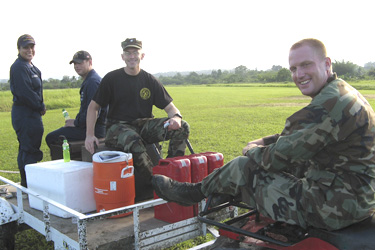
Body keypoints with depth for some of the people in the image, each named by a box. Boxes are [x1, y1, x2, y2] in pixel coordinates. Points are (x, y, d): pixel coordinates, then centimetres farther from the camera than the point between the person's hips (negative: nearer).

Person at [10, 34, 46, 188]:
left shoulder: (30, 67, 18)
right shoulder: (19, 67, -13)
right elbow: (24, 92, -21)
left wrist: (40, 106, 9)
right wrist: (40, 106, -11)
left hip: (31, 113, 11)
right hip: (24, 114, -11)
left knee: (25, 149, 17)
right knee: (30, 150, -8)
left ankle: (26, 185, 27)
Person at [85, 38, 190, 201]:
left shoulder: (150, 81, 7)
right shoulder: (112, 78, 1)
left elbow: (170, 107, 5)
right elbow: (93, 106, 6)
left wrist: (176, 117, -20)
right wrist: (89, 135, -5)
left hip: (144, 125, 3)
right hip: (118, 127, -3)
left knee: (182, 127, -19)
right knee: (133, 141, -39)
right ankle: (153, 186, -23)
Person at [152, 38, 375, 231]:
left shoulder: (330, 103, -25)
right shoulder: (343, 92, 10)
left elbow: (281, 156, -20)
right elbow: (297, 138, 20)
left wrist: (252, 151, 0)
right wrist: (265, 142, 11)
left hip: (335, 208, -10)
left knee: (243, 168, -3)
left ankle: (195, 192, 22)